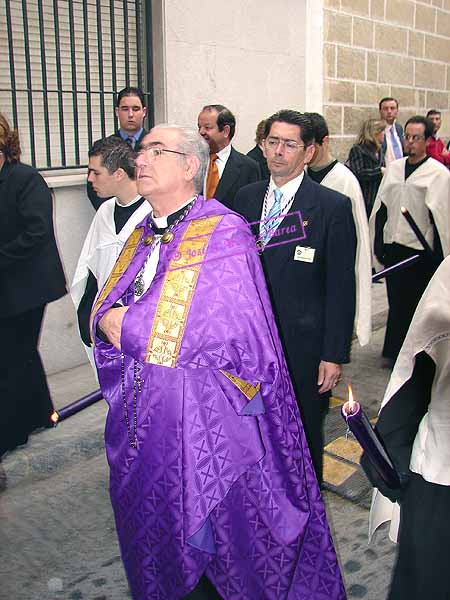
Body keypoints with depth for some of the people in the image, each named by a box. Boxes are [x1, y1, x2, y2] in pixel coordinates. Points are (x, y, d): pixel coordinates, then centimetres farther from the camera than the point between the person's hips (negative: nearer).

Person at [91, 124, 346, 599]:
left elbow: (234, 334, -24)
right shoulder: (141, 237, 9)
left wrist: (132, 326, -18)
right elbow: (105, 315, 11)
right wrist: (109, 320, -15)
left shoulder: (223, 232, -14)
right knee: (157, 547, 22)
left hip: (207, 428, -6)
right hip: (143, 425, 7)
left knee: (216, 544, 12)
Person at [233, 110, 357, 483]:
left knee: (303, 436, 13)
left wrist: (335, 355, -12)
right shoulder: (247, 198, 6)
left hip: (303, 346, -4)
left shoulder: (333, 206, -9)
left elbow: (341, 287, -10)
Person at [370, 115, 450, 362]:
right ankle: (395, 351, 28)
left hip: (421, 250, -4)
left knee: (419, 305, 5)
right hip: (393, 247, 4)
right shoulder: (394, 168, 9)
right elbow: (380, 208, 12)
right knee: (396, 302, 13)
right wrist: (378, 244, 10)